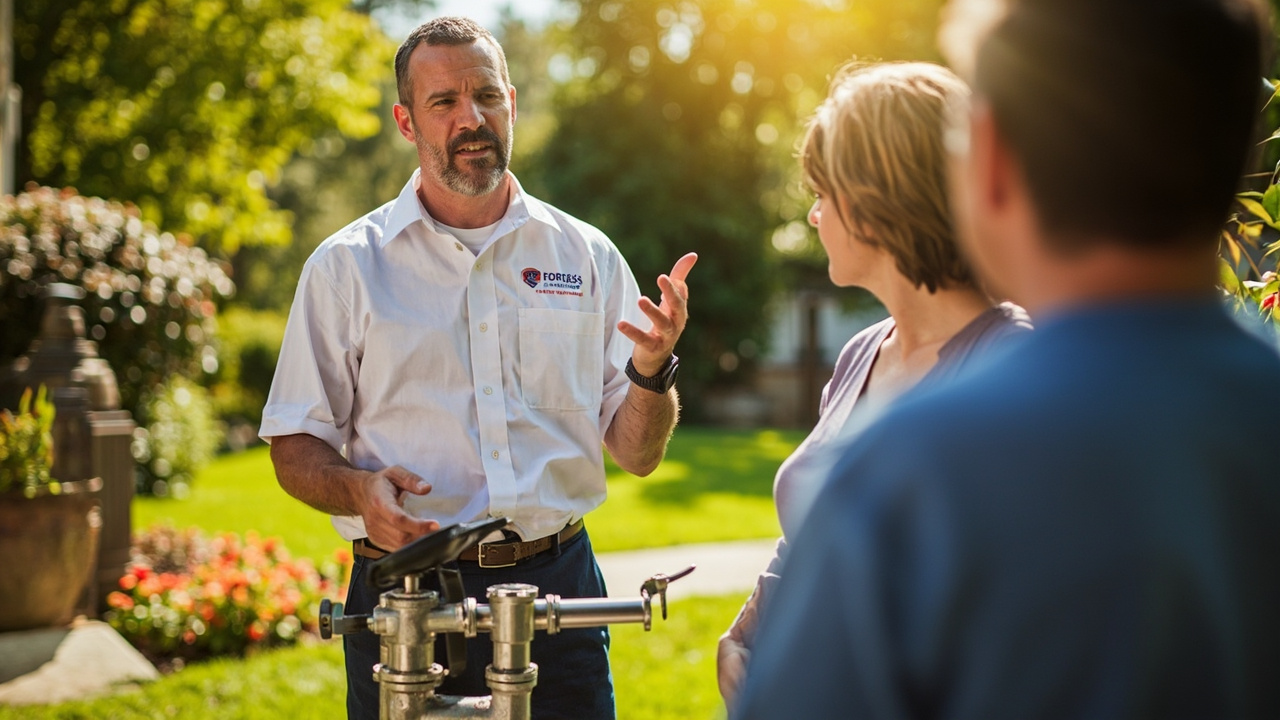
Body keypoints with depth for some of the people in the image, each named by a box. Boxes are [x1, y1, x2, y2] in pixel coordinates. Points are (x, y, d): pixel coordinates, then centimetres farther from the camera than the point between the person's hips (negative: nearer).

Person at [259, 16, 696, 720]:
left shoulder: (587, 257, 6)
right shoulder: (345, 265, 2)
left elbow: (635, 453, 7)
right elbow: (296, 449, 3)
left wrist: (652, 369, -12)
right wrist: (358, 490, -18)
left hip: (557, 584, 2)